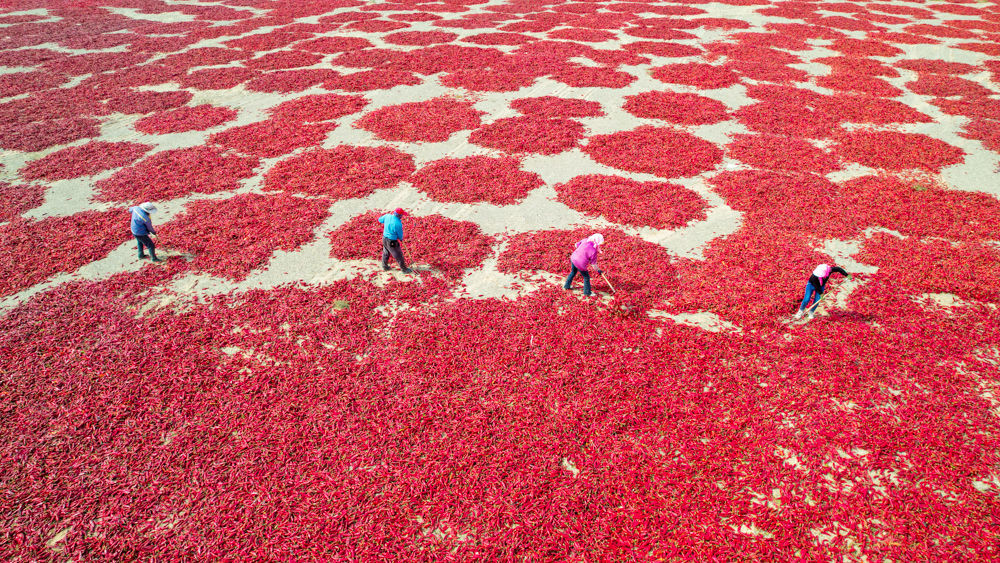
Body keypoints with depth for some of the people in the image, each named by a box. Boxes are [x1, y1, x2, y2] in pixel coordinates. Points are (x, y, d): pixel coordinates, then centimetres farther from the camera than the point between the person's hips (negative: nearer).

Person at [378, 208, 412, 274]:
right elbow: (400, 234, -12)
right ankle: (404, 269, 26)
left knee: (386, 253, 29)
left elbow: (380, 220, 10)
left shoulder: (387, 216, -11)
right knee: (398, 255, 11)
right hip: (392, 242, -7)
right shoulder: (398, 223, -29)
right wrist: (401, 239, 9)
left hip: (384, 238, 7)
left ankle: (384, 266, 46)